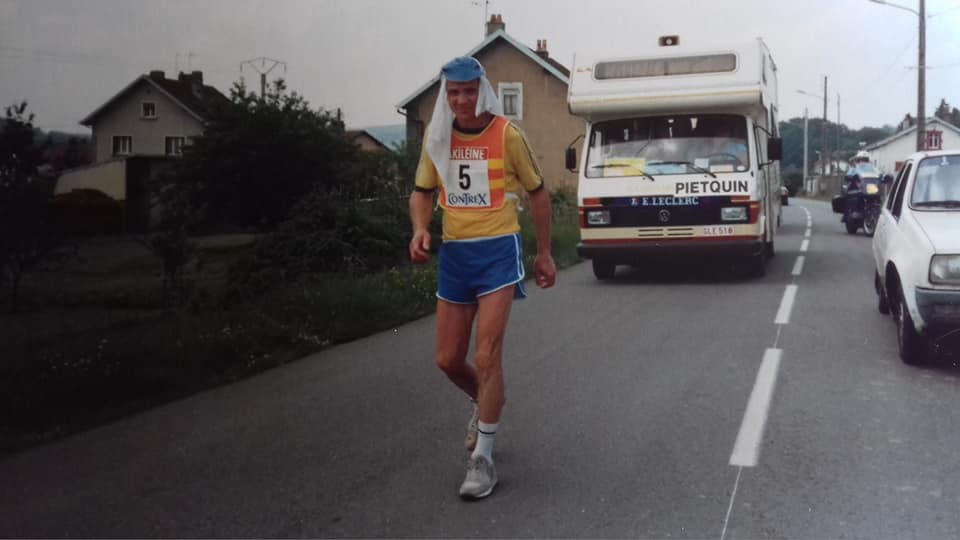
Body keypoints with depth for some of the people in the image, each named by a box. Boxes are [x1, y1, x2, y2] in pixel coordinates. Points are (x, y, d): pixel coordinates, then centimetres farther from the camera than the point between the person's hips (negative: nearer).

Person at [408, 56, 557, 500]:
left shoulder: (506, 134, -8)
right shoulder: (437, 136, 3)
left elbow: (537, 192, 2)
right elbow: (422, 191, 14)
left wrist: (544, 254, 5)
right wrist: (420, 229, -7)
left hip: (497, 250, -5)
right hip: (453, 252, 5)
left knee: (486, 356, -9)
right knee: (448, 359, 10)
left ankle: (482, 459, 2)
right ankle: (486, 403, 42)